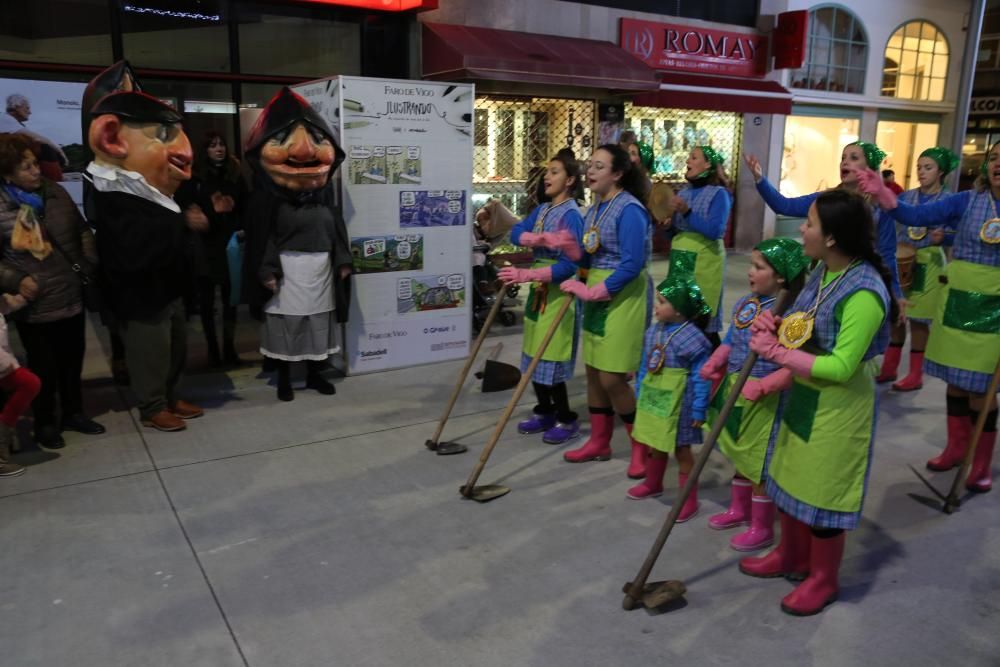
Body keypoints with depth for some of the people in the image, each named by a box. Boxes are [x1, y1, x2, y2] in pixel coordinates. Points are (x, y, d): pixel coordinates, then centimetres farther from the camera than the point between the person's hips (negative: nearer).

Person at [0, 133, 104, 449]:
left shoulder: (55, 192, 1)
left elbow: (82, 229, 11)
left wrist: (90, 262, 0)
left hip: (71, 296, 4)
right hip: (35, 305, -4)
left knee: (72, 359, 16)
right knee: (44, 367, 9)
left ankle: (73, 413, 35)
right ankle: (45, 423, 29)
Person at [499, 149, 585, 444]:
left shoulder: (571, 215, -15)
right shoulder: (542, 210, 11)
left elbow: (569, 265, -22)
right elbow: (515, 233, -2)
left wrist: (526, 275, -29)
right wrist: (534, 238, -23)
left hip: (558, 293, -8)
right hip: (538, 290, 8)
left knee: (551, 359, -5)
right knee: (534, 357, 13)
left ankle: (567, 420, 11)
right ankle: (544, 412, 28)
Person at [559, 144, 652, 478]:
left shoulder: (629, 210, -17)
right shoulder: (594, 208, 11)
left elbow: (632, 264, -24)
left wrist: (594, 291, -21)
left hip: (623, 298, -9)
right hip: (597, 296, 9)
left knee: (613, 378, -7)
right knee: (594, 372, 13)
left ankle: (643, 446, 12)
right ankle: (599, 442, 28)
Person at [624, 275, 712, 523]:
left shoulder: (692, 338, -22)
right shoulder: (653, 331, 1)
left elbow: (701, 378, -18)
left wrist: (698, 410, -16)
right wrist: (640, 393, 16)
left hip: (677, 404, -7)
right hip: (653, 399, 7)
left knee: (681, 450, 6)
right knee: (654, 445, 22)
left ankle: (689, 499, 21)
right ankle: (652, 484, 44)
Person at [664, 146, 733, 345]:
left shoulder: (718, 193, -4)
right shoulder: (684, 192, 14)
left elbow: (716, 231, -16)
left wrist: (687, 212, -21)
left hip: (704, 261, -6)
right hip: (680, 259, 6)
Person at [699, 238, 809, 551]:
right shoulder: (744, 303, 4)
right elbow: (730, 342, 13)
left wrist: (762, 386, -32)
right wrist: (714, 364, -2)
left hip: (765, 399, -8)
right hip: (735, 391, 8)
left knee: (760, 462, 6)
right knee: (741, 455, 23)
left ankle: (762, 528, 24)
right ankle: (739, 509, 43)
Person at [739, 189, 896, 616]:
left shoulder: (864, 293, -27)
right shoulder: (822, 272, 0)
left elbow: (840, 367, -28)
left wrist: (777, 353, -25)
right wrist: (775, 327, -9)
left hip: (837, 409, -8)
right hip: (801, 397, 9)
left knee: (823, 493, 8)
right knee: (791, 478, 21)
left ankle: (823, 580, 30)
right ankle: (791, 556, 42)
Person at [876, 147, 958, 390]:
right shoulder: (907, 196, 6)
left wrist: (943, 238, -28)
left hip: (928, 263, -4)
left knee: (918, 318, 0)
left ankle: (915, 374, 12)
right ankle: (889, 367, 21)